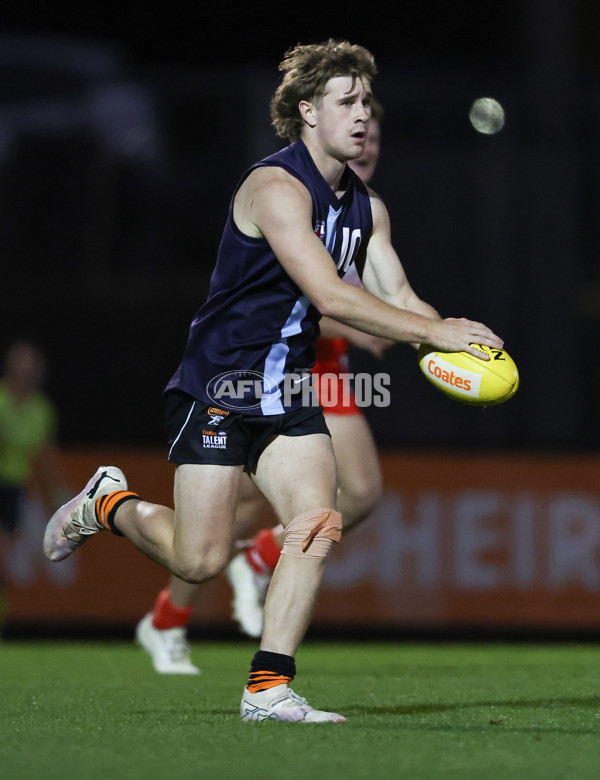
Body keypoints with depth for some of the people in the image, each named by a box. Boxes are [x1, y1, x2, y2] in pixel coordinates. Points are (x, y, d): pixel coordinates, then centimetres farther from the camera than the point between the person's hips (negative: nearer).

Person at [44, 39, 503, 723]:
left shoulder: (367, 208, 8)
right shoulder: (276, 187, -19)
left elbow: (397, 297, 3)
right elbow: (330, 295, -28)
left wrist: (451, 340, -18)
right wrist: (434, 331, -32)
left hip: (288, 392, 7)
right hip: (217, 385, -7)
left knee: (317, 524, -12)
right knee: (200, 560, -7)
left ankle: (269, 686, -8)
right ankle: (107, 504, 23)